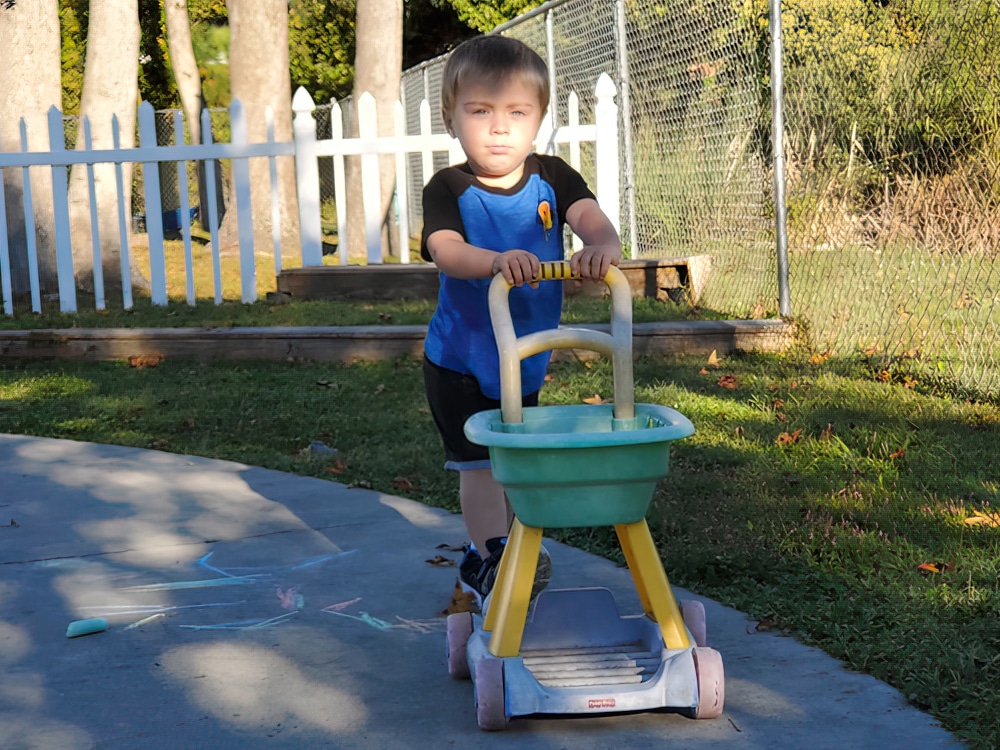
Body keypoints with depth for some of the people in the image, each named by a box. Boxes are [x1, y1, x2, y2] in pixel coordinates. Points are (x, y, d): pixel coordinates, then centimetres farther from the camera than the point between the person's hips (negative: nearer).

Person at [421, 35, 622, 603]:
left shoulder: (553, 178, -6)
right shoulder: (449, 190, -14)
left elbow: (592, 218, -23)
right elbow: (445, 250, -32)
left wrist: (603, 245, -48)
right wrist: (497, 261, -53)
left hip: (527, 354, 5)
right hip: (461, 359, -5)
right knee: (479, 461, -8)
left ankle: (484, 556, 35)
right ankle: (492, 558, 1)